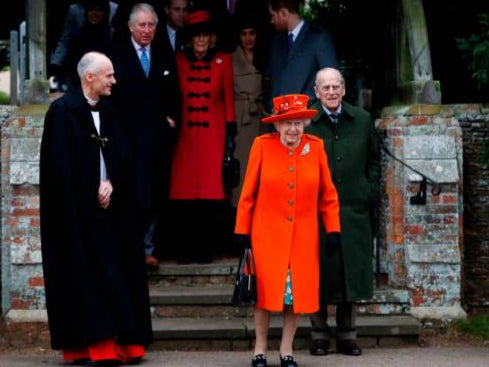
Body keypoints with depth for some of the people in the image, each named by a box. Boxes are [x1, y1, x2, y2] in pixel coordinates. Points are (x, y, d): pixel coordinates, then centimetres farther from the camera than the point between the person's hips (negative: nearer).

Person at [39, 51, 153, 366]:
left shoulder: (108, 112, 14)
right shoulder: (63, 111, -8)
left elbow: (121, 157, 10)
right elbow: (60, 165, -13)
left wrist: (110, 183, -8)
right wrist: (90, 195, -13)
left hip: (108, 207, 7)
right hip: (77, 210, -6)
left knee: (114, 274, 4)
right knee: (85, 277, -7)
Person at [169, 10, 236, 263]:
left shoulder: (223, 60, 6)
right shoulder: (179, 60, 8)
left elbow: (228, 97, 8)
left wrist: (230, 132, 3)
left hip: (213, 133, -1)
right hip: (185, 134, 1)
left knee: (211, 191, -6)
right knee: (183, 191, -4)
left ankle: (206, 249, 3)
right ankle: (186, 249, 5)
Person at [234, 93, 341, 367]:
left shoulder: (316, 147, 0)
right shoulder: (262, 145, -5)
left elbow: (328, 193, 5)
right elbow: (248, 193, -2)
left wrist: (333, 229, 0)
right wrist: (242, 231, -3)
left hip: (304, 236, 2)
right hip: (267, 234, -2)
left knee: (299, 292, 4)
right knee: (266, 291, 1)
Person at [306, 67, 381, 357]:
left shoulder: (362, 120, 8)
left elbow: (374, 160, 16)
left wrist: (370, 192, 6)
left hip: (354, 210, 2)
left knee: (351, 270, 6)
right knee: (319, 273, 2)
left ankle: (348, 335, 17)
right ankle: (319, 335, 13)